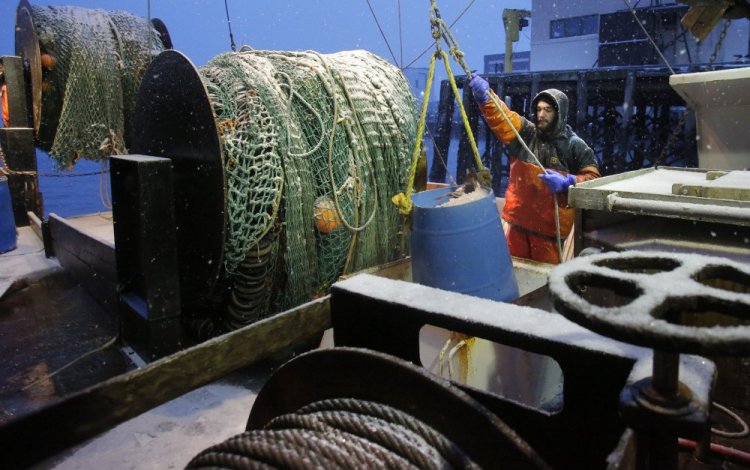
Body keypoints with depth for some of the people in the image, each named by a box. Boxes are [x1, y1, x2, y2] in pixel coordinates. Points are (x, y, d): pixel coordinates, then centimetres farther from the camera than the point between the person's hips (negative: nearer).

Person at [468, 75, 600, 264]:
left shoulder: (574, 145, -3)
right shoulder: (525, 133, 3)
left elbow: (593, 177, -2)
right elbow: (500, 117, -11)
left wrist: (566, 183, -19)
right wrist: (485, 96, -29)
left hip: (550, 224, -3)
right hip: (519, 218, 3)